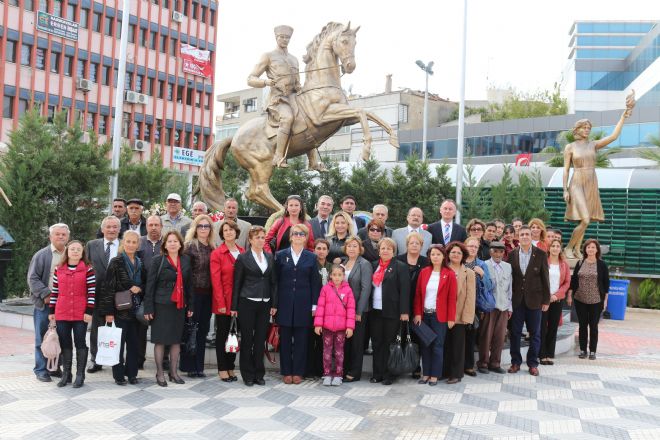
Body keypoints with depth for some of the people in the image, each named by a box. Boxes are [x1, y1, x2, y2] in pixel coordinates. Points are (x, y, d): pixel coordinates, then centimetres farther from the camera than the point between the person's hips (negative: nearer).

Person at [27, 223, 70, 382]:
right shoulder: (41, 255, -3)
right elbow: (33, 278, -6)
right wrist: (46, 294, -15)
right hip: (45, 303, -3)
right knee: (43, 338, 2)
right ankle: (41, 370, 10)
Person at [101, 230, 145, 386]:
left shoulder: (140, 263, 9)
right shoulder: (116, 262, -6)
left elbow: (145, 284, 18)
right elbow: (109, 288, -9)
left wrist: (139, 289, -6)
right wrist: (108, 311, -13)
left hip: (135, 309, 5)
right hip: (120, 309, -5)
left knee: (134, 342, 8)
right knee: (119, 342, 1)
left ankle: (132, 373, 19)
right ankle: (118, 375, 11)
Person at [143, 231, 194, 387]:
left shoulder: (186, 260, 8)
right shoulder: (158, 261, -3)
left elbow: (189, 284, 11)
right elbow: (150, 284, -5)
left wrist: (190, 306, 8)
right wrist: (148, 308, -9)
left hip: (179, 306, 4)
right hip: (161, 305, -4)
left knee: (176, 339, 8)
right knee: (160, 340, 1)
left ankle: (173, 372, 18)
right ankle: (159, 373, 11)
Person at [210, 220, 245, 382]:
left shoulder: (243, 252, 7)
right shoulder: (217, 253, -5)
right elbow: (216, 281, -9)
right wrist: (221, 303, -14)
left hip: (239, 301, 4)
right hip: (224, 301, -4)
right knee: (222, 334, 4)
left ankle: (231, 367, 20)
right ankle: (222, 369, 13)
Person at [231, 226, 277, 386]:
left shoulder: (270, 258, 11)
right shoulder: (243, 258, -1)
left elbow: (273, 282, 12)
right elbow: (237, 283, -1)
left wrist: (274, 304, 6)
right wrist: (234, 307, -4)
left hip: (264, 304, 4)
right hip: (247, 303, -3)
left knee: (261, 340, 7)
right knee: (247, 340, 3)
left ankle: (259, 374, 16)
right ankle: (248, 375, 12)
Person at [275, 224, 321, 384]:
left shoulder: (311, 257, 6)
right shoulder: (281, 255, 5)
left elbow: (315, 283, 5)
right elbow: (276, 280, 4)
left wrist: (314, 305, -1)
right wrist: (274, 303, -1)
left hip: (303, 304, 0)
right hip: (285, 303, 0)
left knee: (301, 339, 3)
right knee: (285, 339, 5)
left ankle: (298, 372, 13)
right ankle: (286, 372, 14)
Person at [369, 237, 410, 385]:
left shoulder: (400, 267, -2)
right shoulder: (374, 266, 13)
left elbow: (404, 290, -8)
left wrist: (404, 311, -13)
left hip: (392, 312, -5)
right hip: (375, 311, 5)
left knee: (389, 343, 1)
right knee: (376, 343, 7)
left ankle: (388, 374, 9)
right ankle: (377, 373, 15)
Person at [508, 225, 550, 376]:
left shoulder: (541, 254, -2)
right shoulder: (512, 255, 2)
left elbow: (545, 278, 0)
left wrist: (546, 300, -2)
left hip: (534, 300, -1)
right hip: (516, 300, 1)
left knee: (535, 333, 6)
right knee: (515, 332, 6)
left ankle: (533, 363, 17)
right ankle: (515, 362, 17)